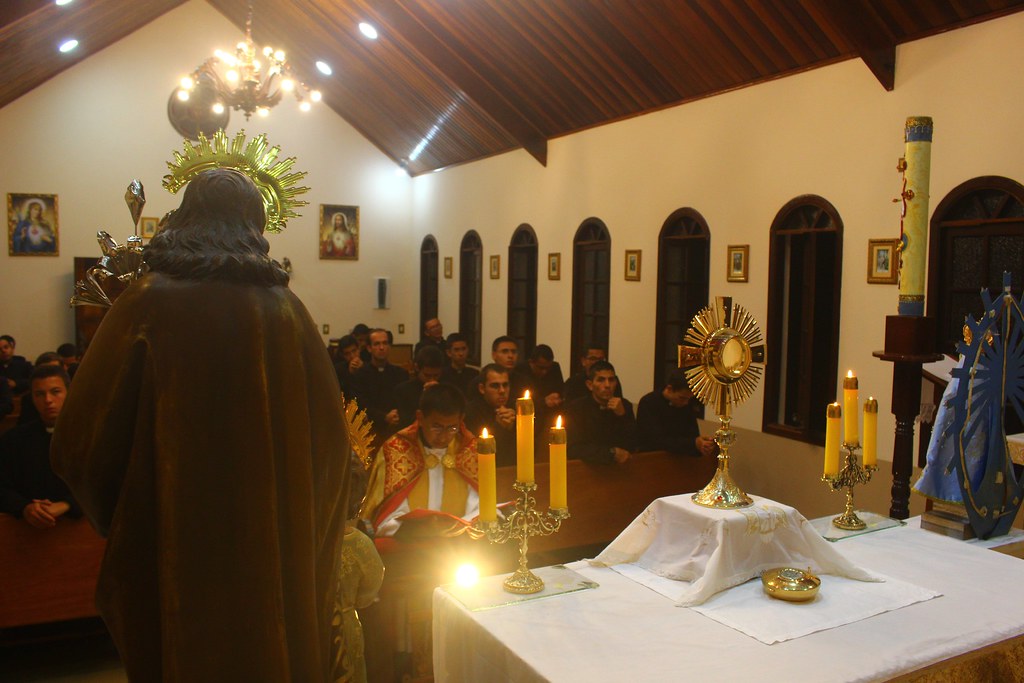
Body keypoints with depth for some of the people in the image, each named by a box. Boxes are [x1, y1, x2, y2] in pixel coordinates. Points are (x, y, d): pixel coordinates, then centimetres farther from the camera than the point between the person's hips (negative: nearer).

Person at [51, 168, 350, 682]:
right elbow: (330, 433, -3)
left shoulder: (147, 302, -9)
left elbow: (80, 439, -7)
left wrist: (115, 516, 12)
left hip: (175, 545, -1)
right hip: (274, 545, 2)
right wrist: (298, 528, 11)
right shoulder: (285, 307, -4)